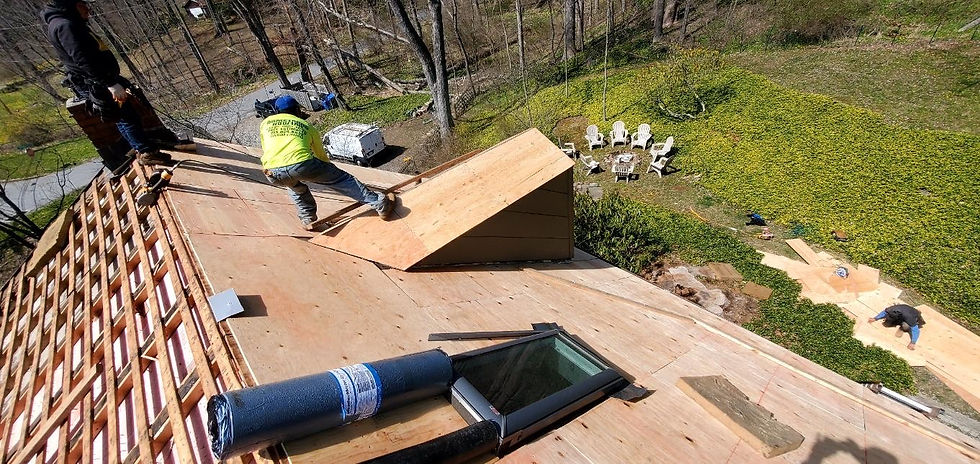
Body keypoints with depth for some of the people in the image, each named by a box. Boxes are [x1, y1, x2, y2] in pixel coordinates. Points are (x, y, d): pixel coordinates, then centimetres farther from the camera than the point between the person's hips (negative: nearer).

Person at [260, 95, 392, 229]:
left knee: (295, 186, 38)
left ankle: (308, 219, 36)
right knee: (341, 178, 14)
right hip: (302, 165, -2)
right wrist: (330, 172, 48)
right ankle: (380, 204, 10)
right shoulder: (306, 126, 26)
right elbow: (322, 156, 33)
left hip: (274, 174, 2)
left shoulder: (265, 123, 29)